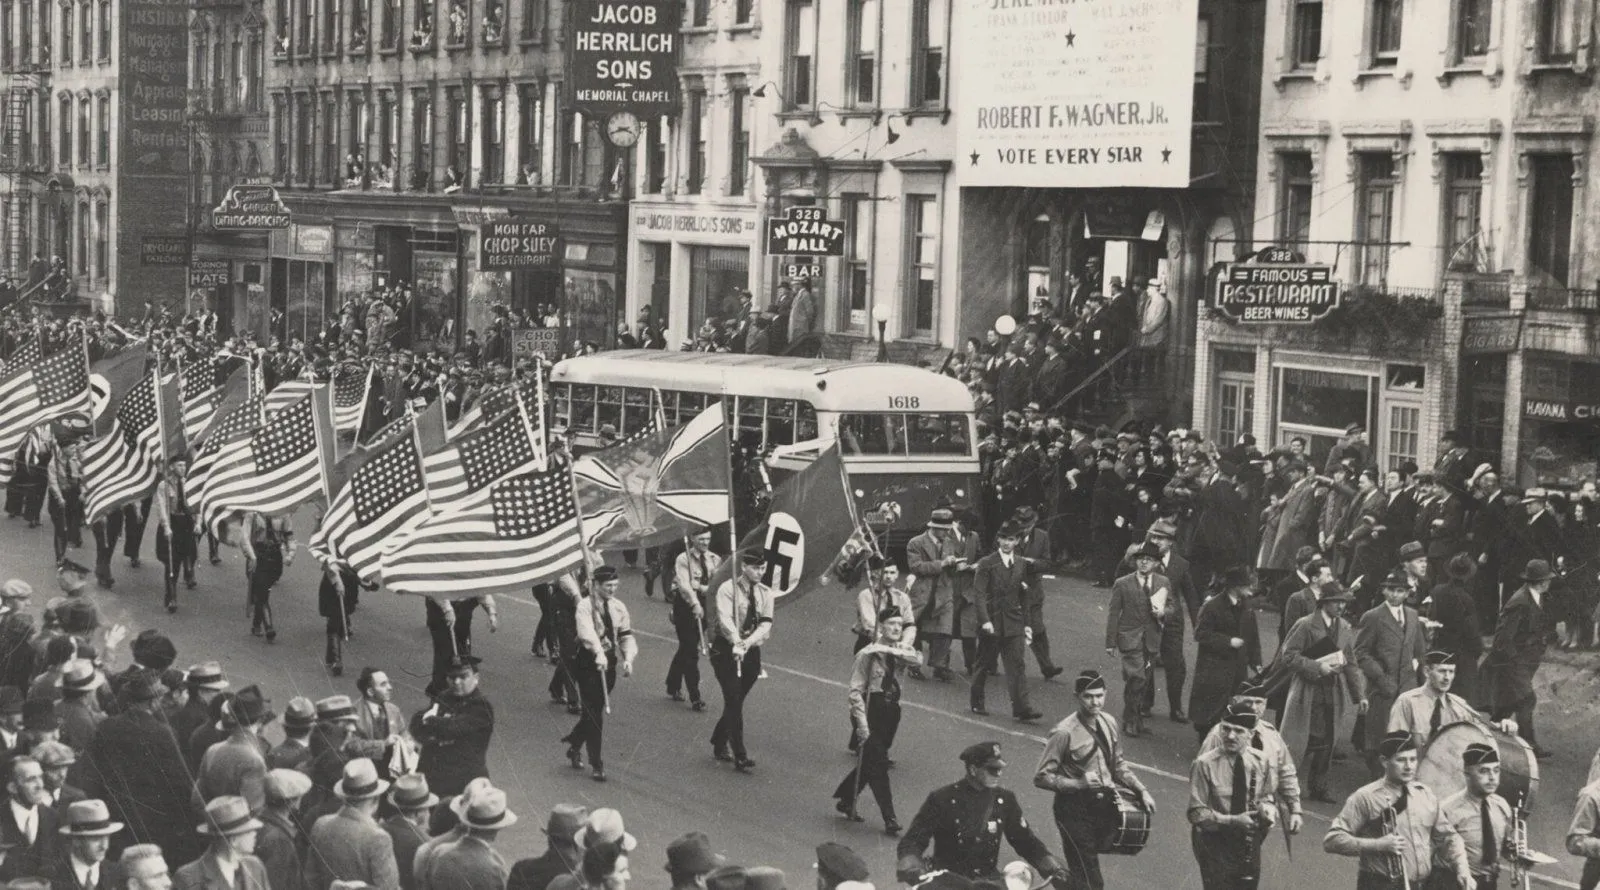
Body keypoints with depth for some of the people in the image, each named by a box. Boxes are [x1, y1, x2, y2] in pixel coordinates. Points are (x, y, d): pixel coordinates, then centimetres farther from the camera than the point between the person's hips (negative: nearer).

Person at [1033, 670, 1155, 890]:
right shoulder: (1064, 732, -17)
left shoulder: (1108, 723, 3)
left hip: (1103, 805, 6)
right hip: (1075, 811, -6)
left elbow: (1117, 765, 17)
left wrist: (1141, 790, 5)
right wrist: (1079, 783, -25)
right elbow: (1041, 777, -14)